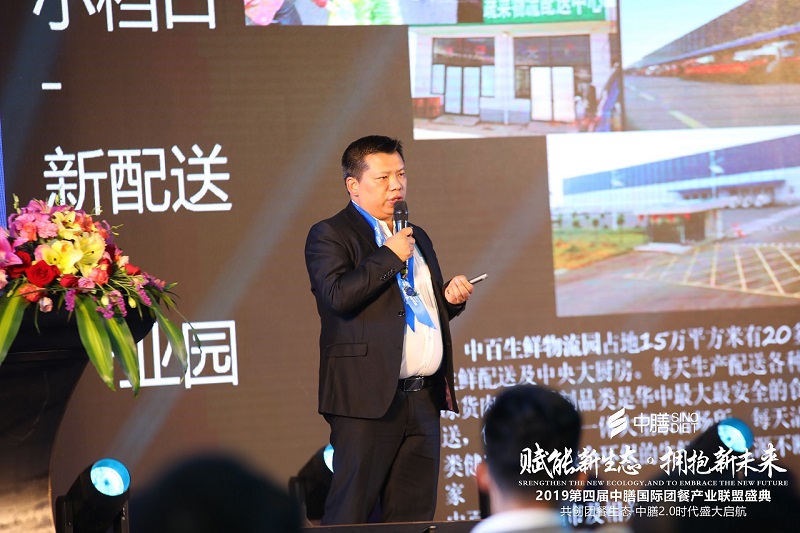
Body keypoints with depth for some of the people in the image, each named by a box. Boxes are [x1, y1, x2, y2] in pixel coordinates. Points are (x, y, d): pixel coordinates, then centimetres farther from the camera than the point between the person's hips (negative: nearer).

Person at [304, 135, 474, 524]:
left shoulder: (417, 237, 22)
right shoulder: (329, 236, -2)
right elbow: (337, 296, -19)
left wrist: (450, 298, 10)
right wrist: (389, 256, -13)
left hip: (423, 399, 7)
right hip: (369, 399, -7)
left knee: (414, 515, 7)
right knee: (351, 510, -7)